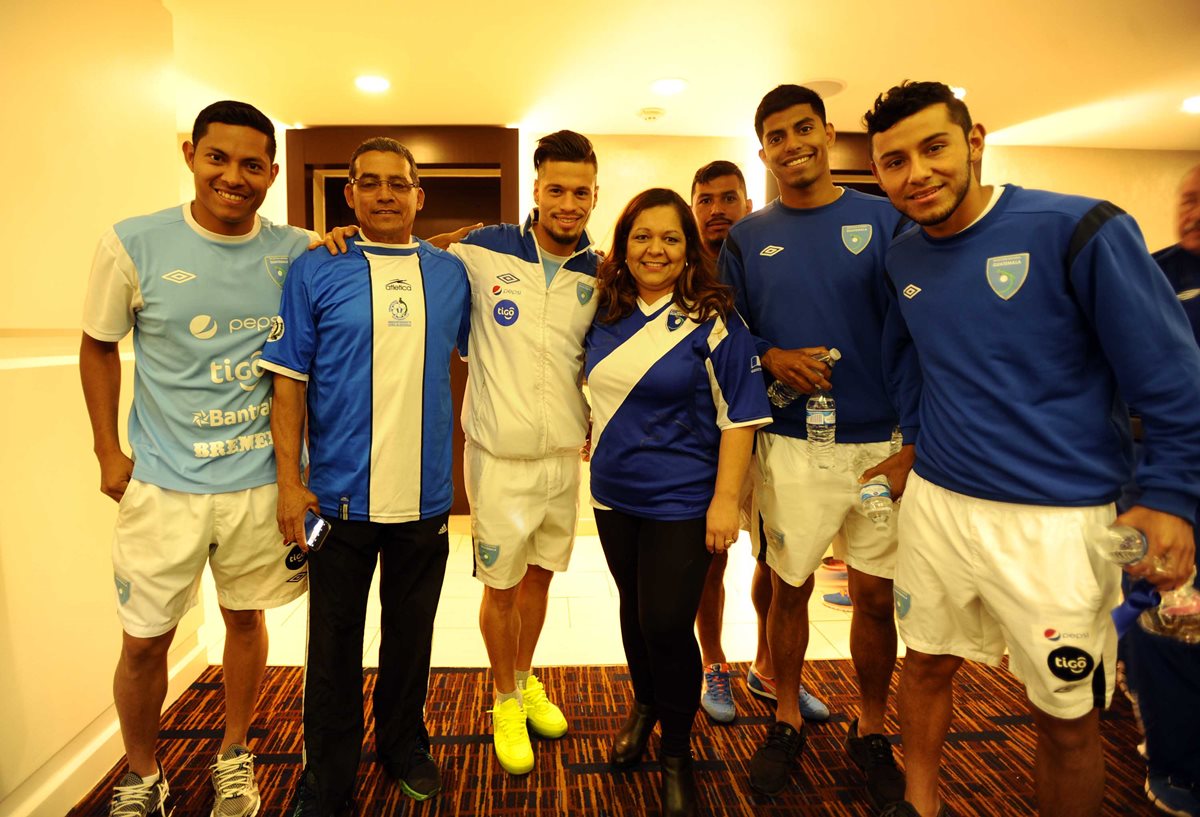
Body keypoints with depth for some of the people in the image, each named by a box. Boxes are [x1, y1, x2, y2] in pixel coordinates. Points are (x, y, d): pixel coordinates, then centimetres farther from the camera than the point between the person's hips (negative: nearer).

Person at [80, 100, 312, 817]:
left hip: (261, 480, 1)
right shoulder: (134, 245, -6)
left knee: (246, 618, 17)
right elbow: (99, 347, 5)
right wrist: (109, 453, 1)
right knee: (144, 642, 11)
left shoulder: (296, 252, -3)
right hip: (163, 484, -1)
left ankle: (234, 758, 41)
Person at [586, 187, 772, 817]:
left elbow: (739, 414, -12)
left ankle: (676, 751, 25)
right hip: (614, 494, 5)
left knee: (666, 623, -2)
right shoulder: (606, 314, 2)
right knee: (633, 609, 18)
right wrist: (593, 435, 12)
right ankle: (644, 704, 46)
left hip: (682, 501, -4)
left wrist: (726, 499, -14)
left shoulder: (712, 321, -11)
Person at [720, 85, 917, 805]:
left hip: (880, 443, 0)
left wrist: (910, 446, -9)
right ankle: (789, 718, 32)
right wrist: (772, 358, -12)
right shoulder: (747, 238, 6)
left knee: (875, 596, 9)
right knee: (791, 587, 10)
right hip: (790, 445, 1)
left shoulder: (884, 221, 1)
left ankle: (872, 731, 31)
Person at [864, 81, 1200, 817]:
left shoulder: (1078, 229, -13)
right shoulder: (901, 258, 4)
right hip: (935, 502, 5)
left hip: (1057, 520, -4)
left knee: (1068, 717, 11)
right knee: (927, 664, 19)